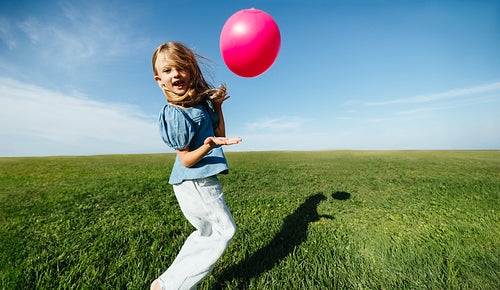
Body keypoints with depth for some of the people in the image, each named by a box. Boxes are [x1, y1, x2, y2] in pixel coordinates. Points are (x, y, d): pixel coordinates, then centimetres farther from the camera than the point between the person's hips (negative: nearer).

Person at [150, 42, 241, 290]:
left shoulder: (201, 102, 8)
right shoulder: (175, 114, -17)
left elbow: (220, 135, 10)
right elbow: (187, 160, -16)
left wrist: (217, 107, 3)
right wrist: (208, 146, -35)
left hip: (201, 181, 9)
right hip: (195, 182, -9)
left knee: (206, 232, 21)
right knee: (224, 231, 4)